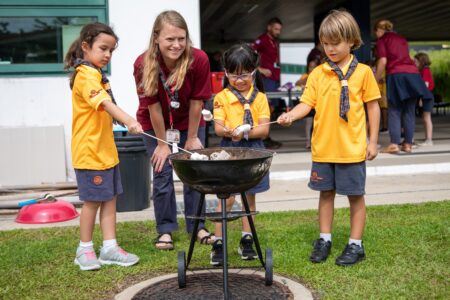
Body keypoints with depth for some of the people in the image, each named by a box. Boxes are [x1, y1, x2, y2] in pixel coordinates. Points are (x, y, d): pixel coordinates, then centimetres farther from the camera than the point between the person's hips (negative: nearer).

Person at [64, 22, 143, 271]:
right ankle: (85, 250, 15)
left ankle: (110, 248, 15)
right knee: (93, 201, 0)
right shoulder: (86, 75, -16)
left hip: (105, 149, 9)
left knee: (110, 198, 9)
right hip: (90, 151, -9)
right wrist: (129, 121, -46)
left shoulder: (95, 74, 15)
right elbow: (105, 103, -33)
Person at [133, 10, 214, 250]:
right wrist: (162, 143, -12)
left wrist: (192, 138, -10)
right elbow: (153, 106, -19)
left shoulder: (199, 60, -28)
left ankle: (197, 226, 18)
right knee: (162, 174, 0)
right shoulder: (144, 64, -27)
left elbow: (196, 102, -19)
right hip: (155, 125, 0)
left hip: (189, 123, 1)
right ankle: (165, 230, 14)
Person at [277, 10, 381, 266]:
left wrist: (373, 141, -1)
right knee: (326, 193, 13)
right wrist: (291, 116, -20)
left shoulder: (362, 72, -2)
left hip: (352, 147, -2)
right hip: (323, 147, 3)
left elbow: (373, 106, 1)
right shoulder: (318, 74, 3)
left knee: (355, 195, 7)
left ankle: (356, 245, 20)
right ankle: (325, 240, 27)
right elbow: (307, 103, 0)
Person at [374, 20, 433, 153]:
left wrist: (376, 79, 5)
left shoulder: (382, 39, 8)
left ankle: (394, 144, -9)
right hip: (413, 73, 5)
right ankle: (408, 144, 7)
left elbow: (383, 61, -3)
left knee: (394, 111, -3)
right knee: (409, 112, 6)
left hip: (396, 75, -5)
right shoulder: (401, 39, 26)